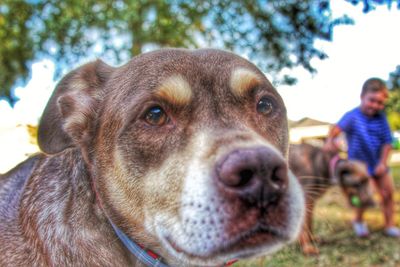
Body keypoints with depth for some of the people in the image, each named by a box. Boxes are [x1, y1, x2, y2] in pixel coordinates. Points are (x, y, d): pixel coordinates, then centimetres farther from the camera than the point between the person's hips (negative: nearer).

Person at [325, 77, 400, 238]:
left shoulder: (381, 117, -7)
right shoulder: (353, 116, -21)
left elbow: (387, 141, -4)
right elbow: (337, 128, -39)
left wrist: (382, 163, -13)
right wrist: (330, 140, -60)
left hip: (379, 164, 5)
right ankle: (358, 221, 24)